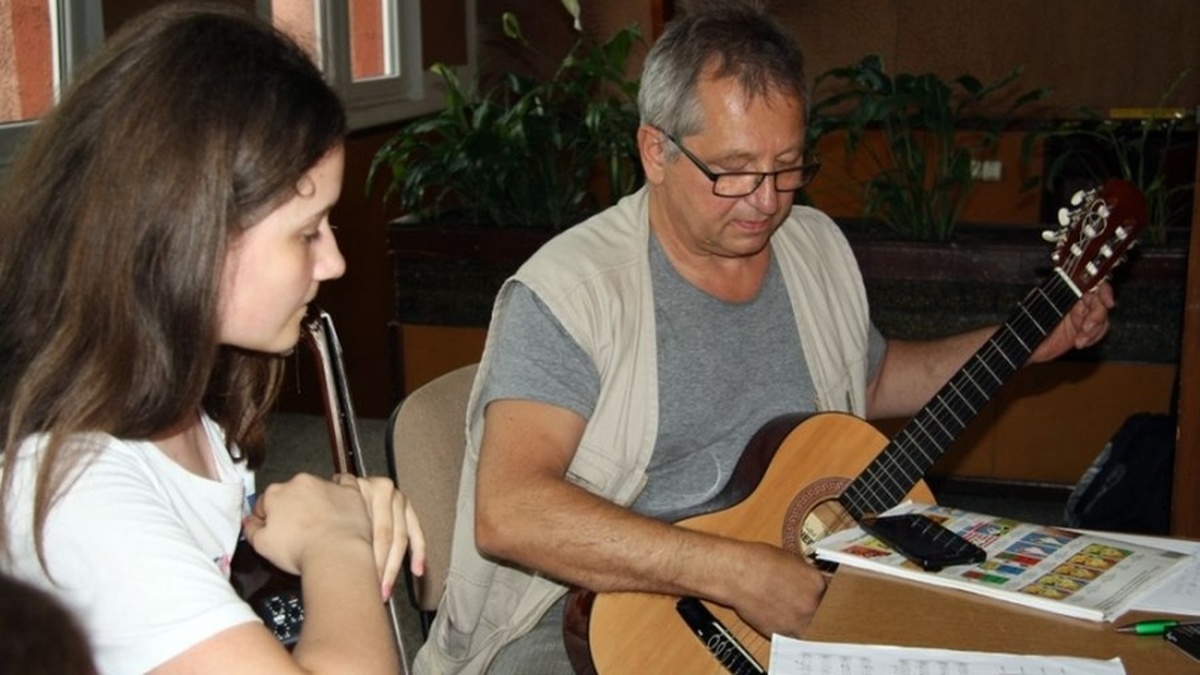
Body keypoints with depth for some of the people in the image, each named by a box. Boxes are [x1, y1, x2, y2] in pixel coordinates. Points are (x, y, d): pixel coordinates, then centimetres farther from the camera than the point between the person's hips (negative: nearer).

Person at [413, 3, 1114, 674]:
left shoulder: (820, 247, 6)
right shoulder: (571, 288, -16)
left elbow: (872, 381, 26)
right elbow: (506, 513, -27)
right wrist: (732, 570, -31)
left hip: (800, 600, 6)